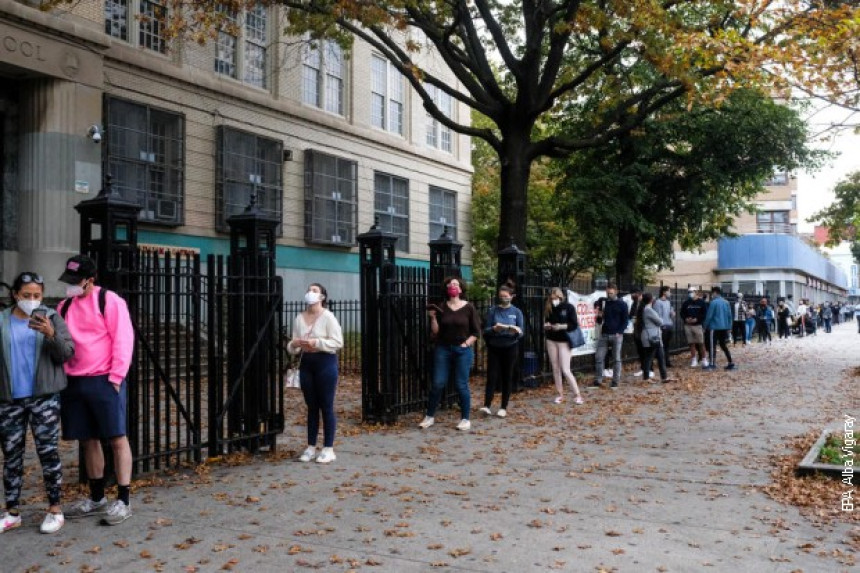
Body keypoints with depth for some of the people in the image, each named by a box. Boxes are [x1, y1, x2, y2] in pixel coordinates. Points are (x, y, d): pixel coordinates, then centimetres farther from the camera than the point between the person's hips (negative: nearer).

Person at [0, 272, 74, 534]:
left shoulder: (51, 318, 0)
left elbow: (66, 354, -6)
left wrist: (51, 334, -21)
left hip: (44, 397, -3)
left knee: (48, 452, -1)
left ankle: (55, 510, 9)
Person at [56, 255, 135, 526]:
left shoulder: (110, 301, -6)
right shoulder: (64, 306, 13)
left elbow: (123, 340, -10)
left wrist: (115, 376, -14)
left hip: (104, 381, -6)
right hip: (74, 383, 6)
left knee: (117, 439, -4)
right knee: (88, 440, 12)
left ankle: (123, 501, 1)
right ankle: (96, 498, 25)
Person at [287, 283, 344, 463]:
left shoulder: (328, 317, -8)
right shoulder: (299, 318, 7)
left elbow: (338, 342, -13)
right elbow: (292, 347, 11)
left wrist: (316, 342, -22)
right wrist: (294, 344, -13)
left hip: (325, 362, -5)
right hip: (306, 363, 5)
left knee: (326, 406, 0)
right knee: (311, 406, 11)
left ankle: (328, 449, 8)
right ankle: (311, 447, 19)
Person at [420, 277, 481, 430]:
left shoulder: (468, 307, -1)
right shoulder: (441, 308, 3)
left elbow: (476, 332, 2)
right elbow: (435, 332, 1)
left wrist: (466, 344, -8)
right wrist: (433, 318, -12)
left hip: (463, 351, -2)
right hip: (443, 349, 2)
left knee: (461, 385, 0)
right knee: (437, 384, 1)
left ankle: (465, 419, 11)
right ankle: (430, 416, 13)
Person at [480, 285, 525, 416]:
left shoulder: (517, 312, 2)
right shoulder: (492, 310, 1)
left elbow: (521, 332, -1)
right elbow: (485, 330, -3)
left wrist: (516, 331, -24)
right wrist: (494, 328, -23)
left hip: (510, 348, 0)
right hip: (494, 348, 0)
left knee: (507, 377, 4)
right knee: (492, 376, -7)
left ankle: (504, 407, 12)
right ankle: (487, 405, -10)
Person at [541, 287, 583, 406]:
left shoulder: (569, 307, -6)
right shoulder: (549, 308, 5)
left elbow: (574, 325, -9)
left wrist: (561, 326, -22)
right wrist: (546, 326, -8)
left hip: (564, 341, -4)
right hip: (551, 341, 5)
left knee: (565, 370, -9)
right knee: (555, 369, 7)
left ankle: (577, 394, 2)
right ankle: (559, 394, 17)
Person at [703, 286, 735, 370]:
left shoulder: (713, 302, -12)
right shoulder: (726, 302, 8)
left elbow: (709, 316, -12)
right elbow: (729, 315, 10)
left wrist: (705, 325, 0)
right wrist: (729, 327, 16)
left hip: (715, 327, -7)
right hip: (724, 327, 7)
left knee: (712, 345, 0)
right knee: (723, 345, 15)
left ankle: (712, 364, 0)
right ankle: (730, 363, 10)